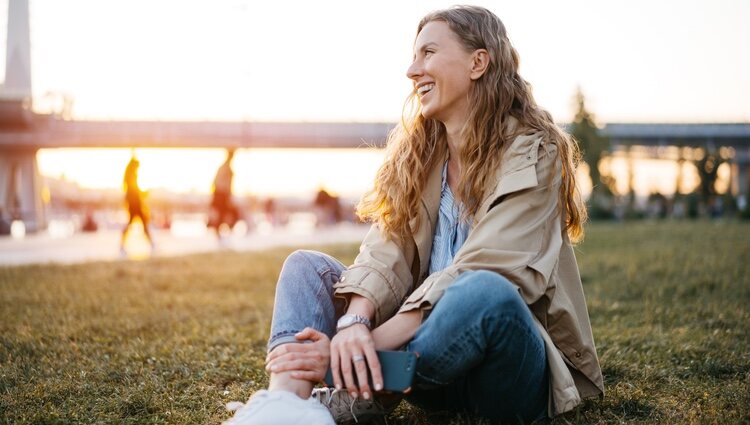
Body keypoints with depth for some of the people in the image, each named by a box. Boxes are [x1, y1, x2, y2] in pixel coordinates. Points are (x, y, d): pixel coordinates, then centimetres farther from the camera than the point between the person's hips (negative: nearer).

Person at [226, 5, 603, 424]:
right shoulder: (417, 151, 9)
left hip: (514, 370, -6)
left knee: (484, 291, -37)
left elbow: (474, 281, -22)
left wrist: (369, 343, -29)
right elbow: (386, 252, -5)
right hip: (437, 370, 6)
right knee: (307, 265, -4)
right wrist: (353, 322, -26)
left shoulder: (532, 154, -10)